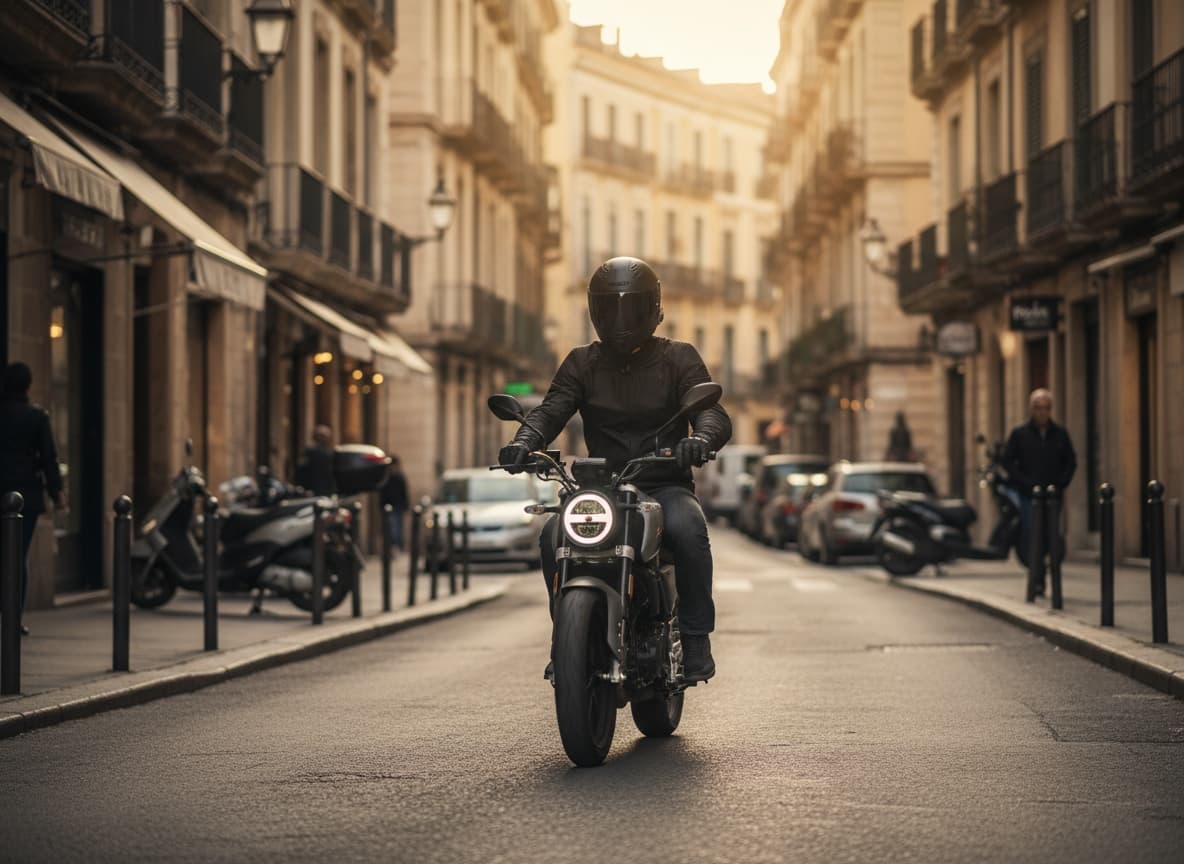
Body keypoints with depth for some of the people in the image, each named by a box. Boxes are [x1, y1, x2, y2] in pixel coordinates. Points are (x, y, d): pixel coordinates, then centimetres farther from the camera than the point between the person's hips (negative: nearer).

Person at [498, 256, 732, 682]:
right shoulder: (582, 363, 13)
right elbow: (552, 408, -3)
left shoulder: (678, 358, 7)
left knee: (687, 529, -35)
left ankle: (696, 639, -23)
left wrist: (702, 438, -33)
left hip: (665, 485, -2)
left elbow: (712, 411, -7)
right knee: (554, 536, -27)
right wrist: (525, 440, -27)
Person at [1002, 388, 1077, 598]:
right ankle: (1038, 582, -6)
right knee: (1033, 539, -8)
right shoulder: (1019, 434, 3)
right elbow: (1008, 461, 2)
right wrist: (1025, 484, -8)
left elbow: (1071, 461, 14)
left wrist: (1061, 483, -2)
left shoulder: (1060, 434, 9)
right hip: (1029, 496, -2)